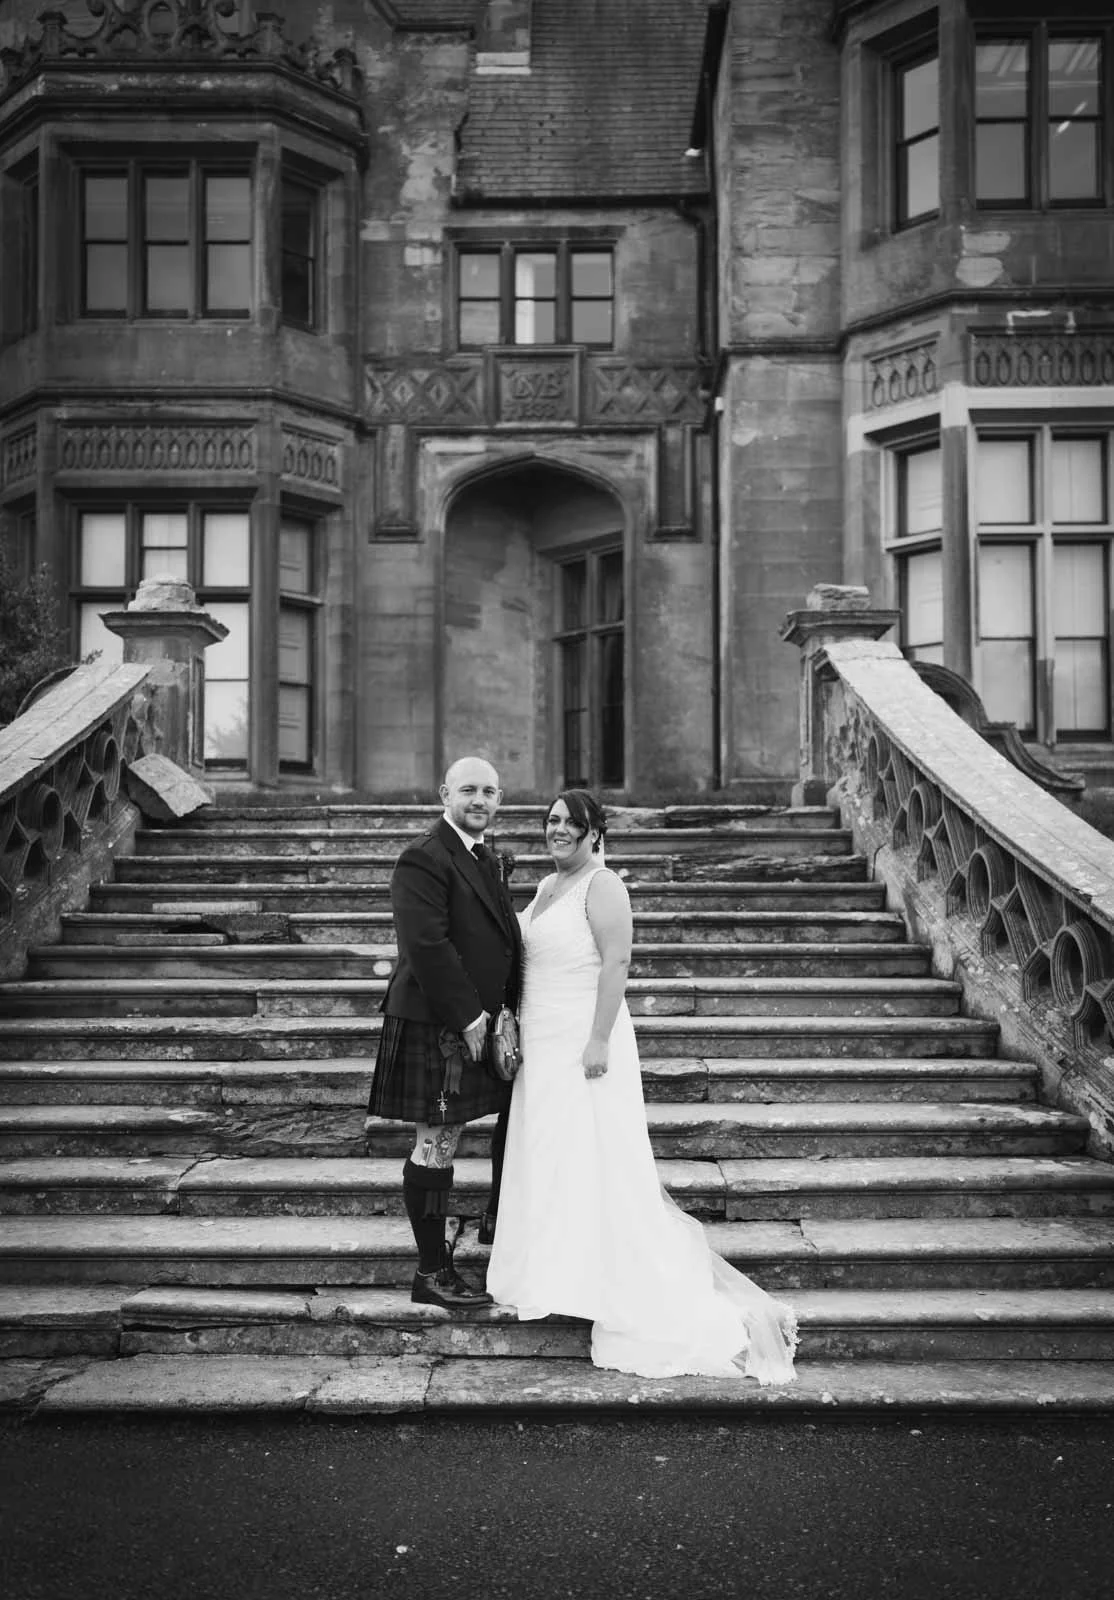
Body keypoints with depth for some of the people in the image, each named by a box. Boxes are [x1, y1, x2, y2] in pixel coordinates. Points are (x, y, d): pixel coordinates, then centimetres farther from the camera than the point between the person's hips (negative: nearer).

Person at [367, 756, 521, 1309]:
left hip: (477, 1020, 9)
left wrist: (504, 1010, 12)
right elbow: (427, 946, -21)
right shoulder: (424, 859, -14)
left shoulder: (486, 859, 17)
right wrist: (467, 1016, -20)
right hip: (435, 1024, -9)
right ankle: (432, 1274, 9)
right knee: (436, 1144, -1)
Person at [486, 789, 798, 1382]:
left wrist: (599, 1041, -25)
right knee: (549, 1159, 14)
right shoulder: (546, 886, 13)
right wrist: (515, 1030, 17)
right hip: (543, 1045, 9)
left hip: (583, 1043, -9)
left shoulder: (602, 887, -13)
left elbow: (617, 962, -20)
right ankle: (558, 1273, 25)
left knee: (590, 1161, -2)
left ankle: (604, 1286, 8)